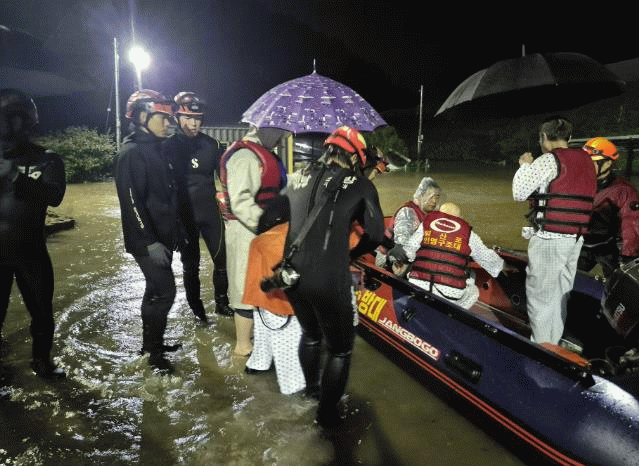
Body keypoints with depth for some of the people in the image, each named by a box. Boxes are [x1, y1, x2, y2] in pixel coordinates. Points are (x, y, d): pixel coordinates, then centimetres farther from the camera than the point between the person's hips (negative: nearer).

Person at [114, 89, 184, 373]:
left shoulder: (156, 150, 15)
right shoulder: (132, 153, -15)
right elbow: (132, 201, -22)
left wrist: (177, 229, 22)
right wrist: (150, 242, -26)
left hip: (163, 237, 9)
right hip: (147, 242, -9)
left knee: (156, 289, 17)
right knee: (164, 292, -6)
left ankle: (151, 342, 32)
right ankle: (153, 351, 10)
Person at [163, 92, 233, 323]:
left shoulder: (211, 144, 2)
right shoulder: (168, 147, -2)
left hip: (210, 213, 1)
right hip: (184, 216, -1)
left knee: (222, 259, 2)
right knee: (191, 265, 9)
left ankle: (221, 302, 22)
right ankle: (196, 308, 24)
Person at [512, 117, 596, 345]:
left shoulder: (550, 160, -10)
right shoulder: (587, 161, 13)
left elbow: (519, 193, -11)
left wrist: (525, 166, 4)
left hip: (549, 239, -8)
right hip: (576, 239, 8)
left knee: (539, 294, 0)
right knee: (560, 295, 15)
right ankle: (554, 344, 25)